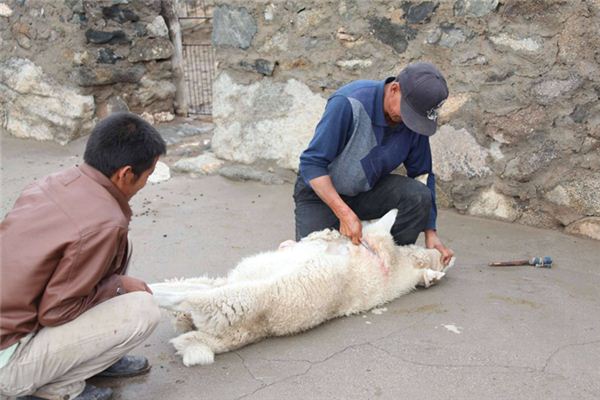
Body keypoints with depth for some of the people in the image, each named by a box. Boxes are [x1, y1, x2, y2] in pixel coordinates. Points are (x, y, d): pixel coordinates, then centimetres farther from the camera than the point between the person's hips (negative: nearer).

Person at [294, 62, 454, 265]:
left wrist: (430, 232, -5)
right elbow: (312, 163, -26)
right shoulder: (349, 103, -28)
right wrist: (344, 213, -33)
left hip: (368, 190, 4)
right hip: (321, 190, -4)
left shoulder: (415, 118, -12)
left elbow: (422, 174, 0)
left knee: (419, 196, -22)